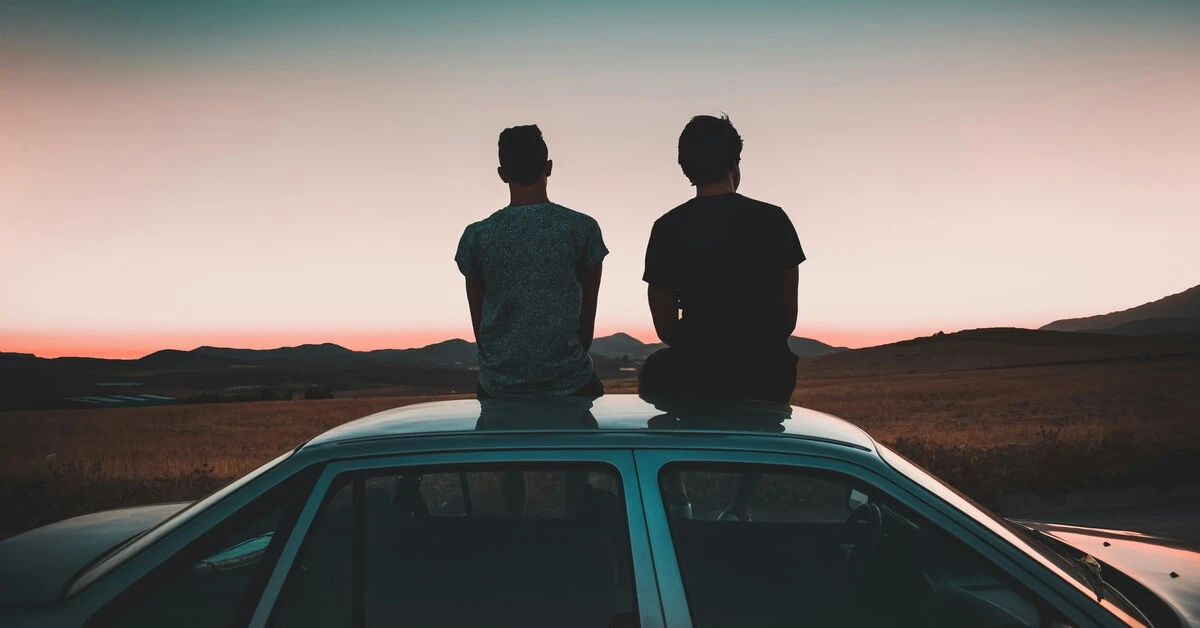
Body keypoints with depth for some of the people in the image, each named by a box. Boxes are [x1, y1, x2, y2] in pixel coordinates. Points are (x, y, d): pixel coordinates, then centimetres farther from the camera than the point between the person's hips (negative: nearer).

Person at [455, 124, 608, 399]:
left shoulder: (477, 235, -5)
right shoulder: (583, 229, -7)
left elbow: (478, 319, 4)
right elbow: (588, 315, 2)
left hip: (499, 384, 1)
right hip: (569, 382, -1)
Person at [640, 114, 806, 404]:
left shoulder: (667, 228, -4)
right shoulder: (773, 219, -3)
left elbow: (665, 329, 0)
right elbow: (789, 317, 2)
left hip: (698, 375, -1)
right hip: (767, 372, 1)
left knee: (654, 370, 31)